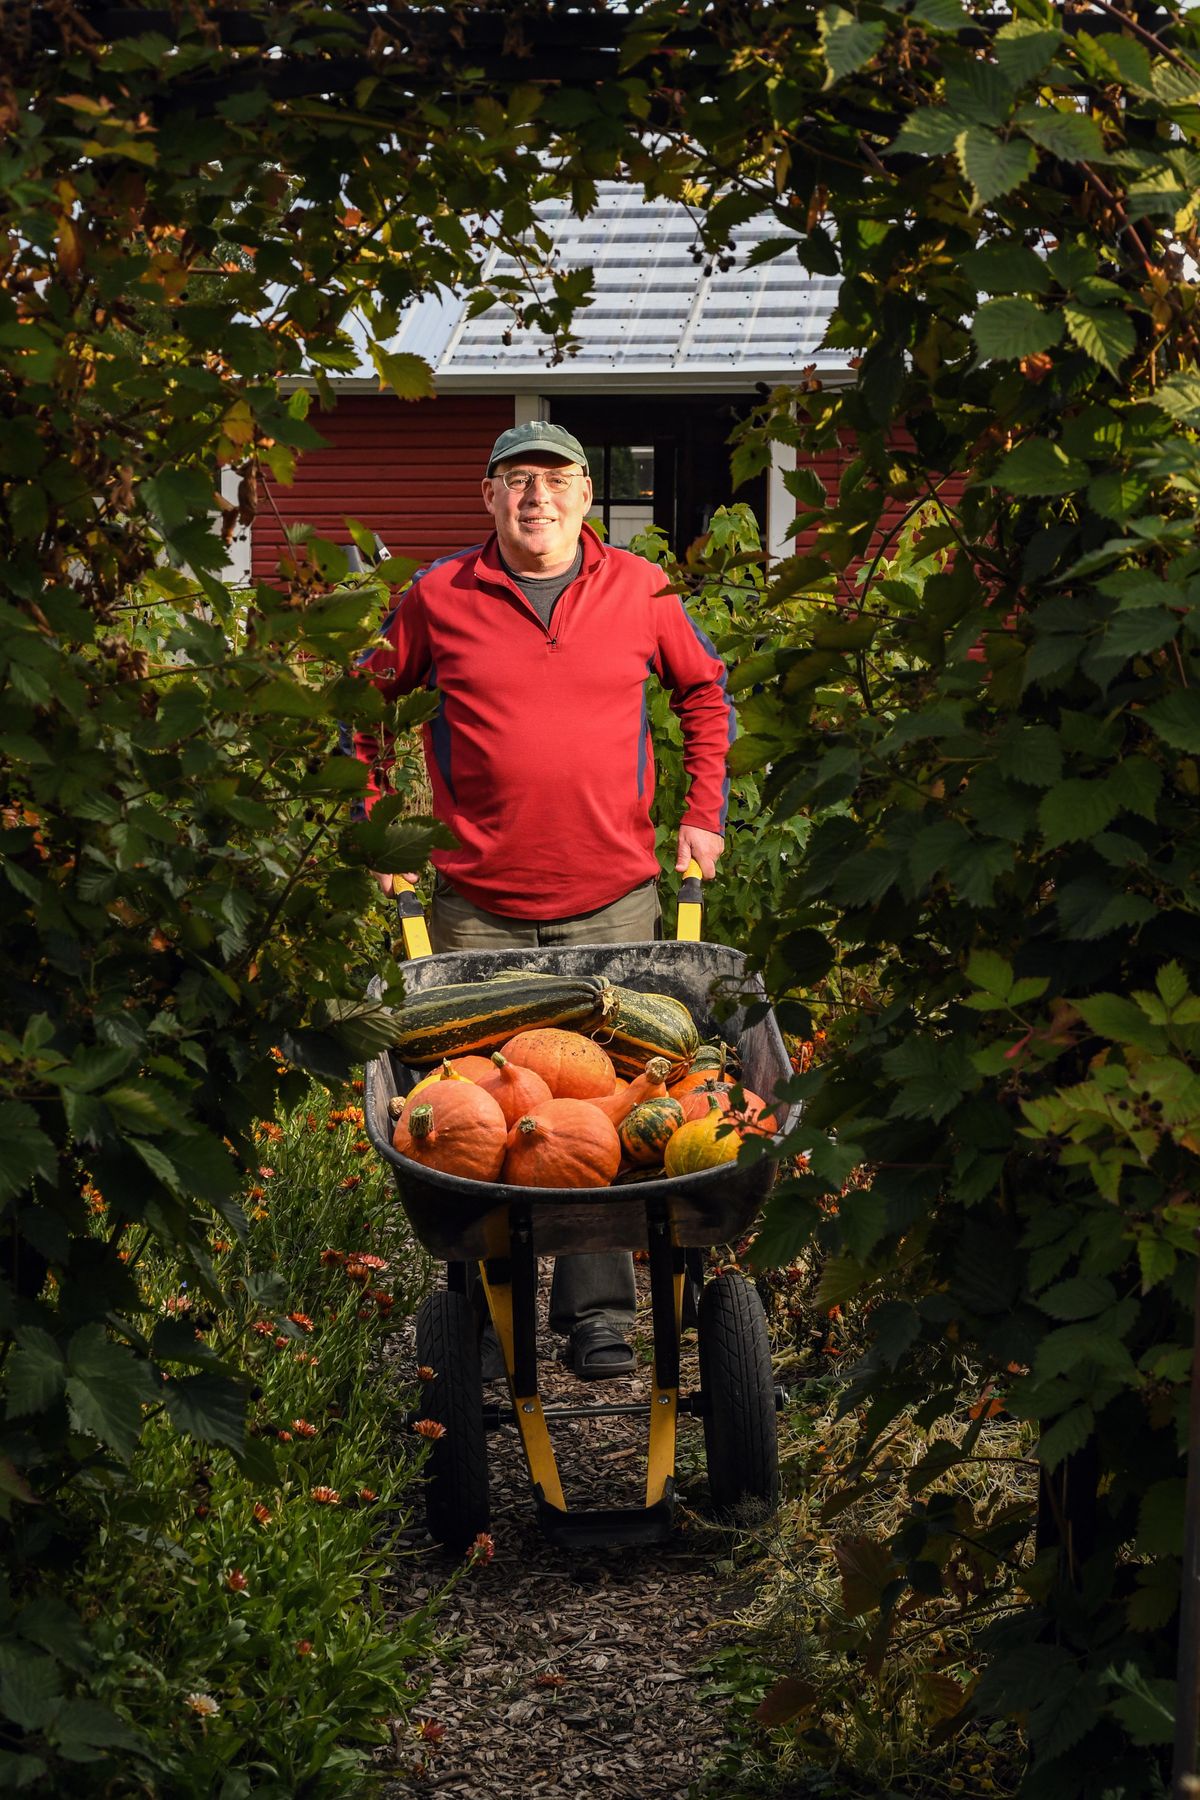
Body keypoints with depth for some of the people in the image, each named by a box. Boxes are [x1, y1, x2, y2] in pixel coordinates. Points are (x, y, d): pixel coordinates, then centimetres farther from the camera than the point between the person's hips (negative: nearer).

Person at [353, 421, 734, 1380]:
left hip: (613, 899, 1)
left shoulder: (640, 591, 4)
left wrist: (704, 817, 12)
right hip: (478, 907, 0)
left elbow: (707, 692, 19)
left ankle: (597, 1312, 11)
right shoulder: (438, 597, 1)